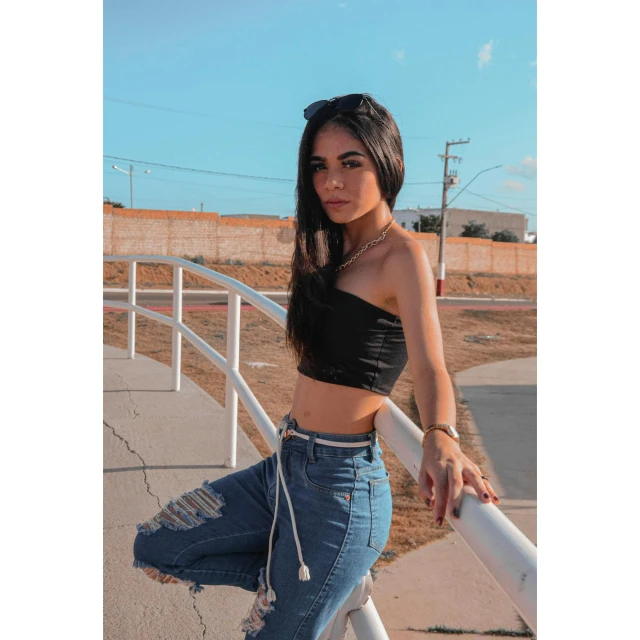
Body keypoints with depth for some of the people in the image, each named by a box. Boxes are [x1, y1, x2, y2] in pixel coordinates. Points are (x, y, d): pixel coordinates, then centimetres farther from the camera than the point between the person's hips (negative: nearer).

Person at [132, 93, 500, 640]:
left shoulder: (403, 255, -13)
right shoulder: (334, 251, 11)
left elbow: (429, 365, -30)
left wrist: (441, 438, -45)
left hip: (340, 482, -8)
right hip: (288, 466, 9)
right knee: (155, 550, 9)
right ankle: (337, 585, 12)